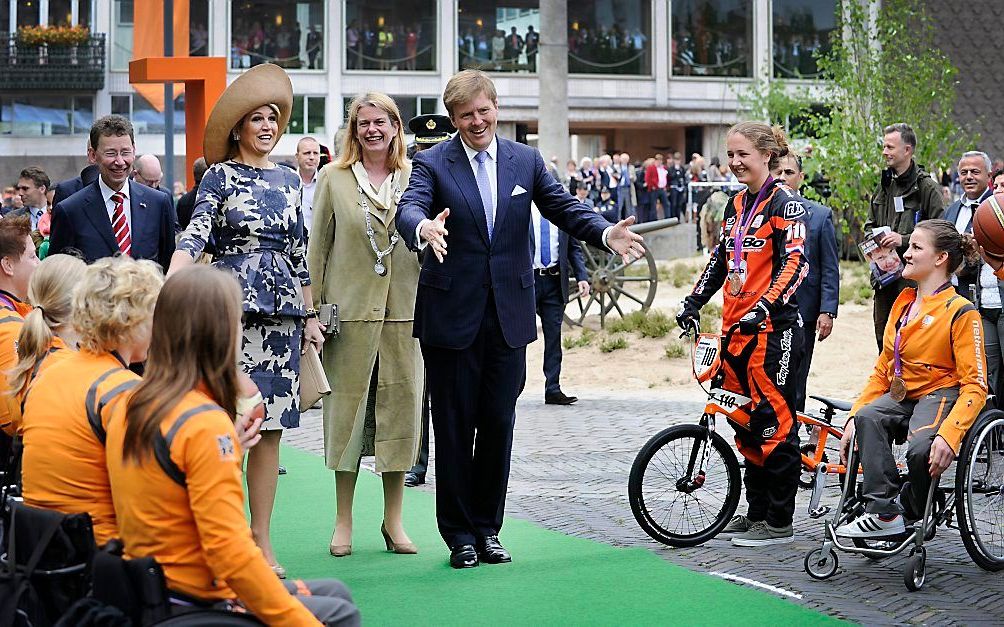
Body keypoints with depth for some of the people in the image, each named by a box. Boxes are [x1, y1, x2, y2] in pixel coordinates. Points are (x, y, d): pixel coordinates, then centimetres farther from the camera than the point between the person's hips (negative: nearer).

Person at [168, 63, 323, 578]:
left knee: (270, 425, 4)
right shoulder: (220, 176, 0)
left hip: (281, 307, 5)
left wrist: (310, 315, 17)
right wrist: (170, 285, -31)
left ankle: (261, 539, 10)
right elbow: (195, 234, -15)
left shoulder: (288, 179, 15)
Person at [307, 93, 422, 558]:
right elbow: (317, 248, 5)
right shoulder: (333, 179, 5)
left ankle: (393, 520, 13)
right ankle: (343, 522, 10)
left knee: (400, 406, 3)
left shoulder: (415, 178, 8)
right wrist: (313, 310, 0)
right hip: (350, 309, -1)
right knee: (347, 405, 1)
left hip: (404, 310, 2)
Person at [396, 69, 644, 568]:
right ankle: (459, 533, 13)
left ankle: (487, 528, 19)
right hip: (452, 316, -3)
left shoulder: (526, 161, 9)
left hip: (508, 316, 3)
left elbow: (563, 207, 2)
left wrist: (607, 233, -18)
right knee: (454, 427, 3)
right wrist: (424, 229, -45)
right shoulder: (432, 163, -3)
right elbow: (409, 208, -20)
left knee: (499, 424, 7)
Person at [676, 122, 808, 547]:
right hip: (736, 328, 8)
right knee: (745, 423, 12)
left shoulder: (784, 203, -7)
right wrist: (694, 301, 9)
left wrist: (764, 308, -27)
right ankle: (757, 512, 21)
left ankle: (779, 522, 0)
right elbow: (720, 261, 22)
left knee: (773, 422, -5)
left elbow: (795, 264, -16)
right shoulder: (736, 206, 16)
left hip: (773, 327, -8)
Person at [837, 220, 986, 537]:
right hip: (901, 396, 6)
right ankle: (882, 513, -30)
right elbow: (883, 370, 17)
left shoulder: (961, 312, -8)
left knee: (922, 449, -35)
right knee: (867, 417, -28)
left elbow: (975, 386, -13)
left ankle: (911, 513, -6)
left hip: (941, 395, -6)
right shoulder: (903, 303, 14)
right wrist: (854, 417, 3)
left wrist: (948, 434, -28)